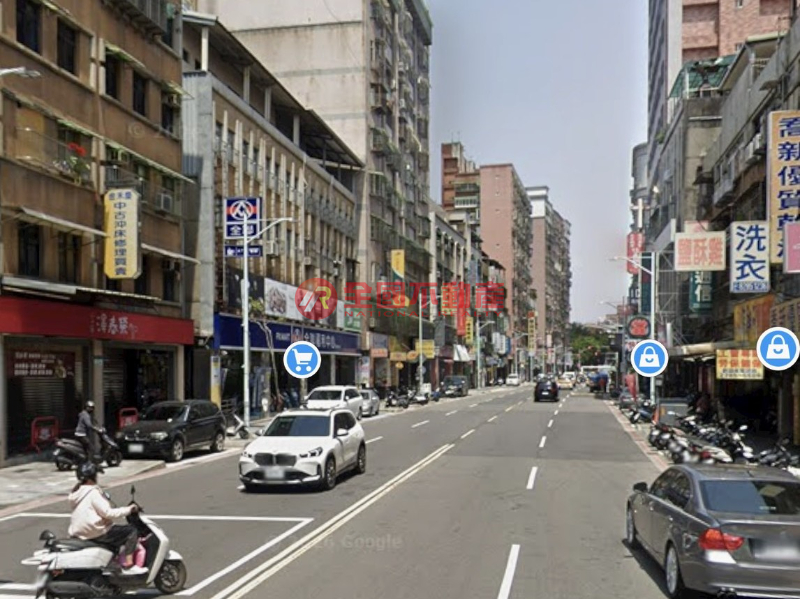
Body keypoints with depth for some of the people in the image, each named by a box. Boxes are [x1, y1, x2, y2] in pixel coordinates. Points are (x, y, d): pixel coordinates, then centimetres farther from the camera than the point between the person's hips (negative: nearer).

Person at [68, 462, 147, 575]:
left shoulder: (76, 492, 11)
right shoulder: (93, 493, -18)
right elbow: (107, 513, -22)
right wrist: (128, 509, -14)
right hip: (96, 533, -10)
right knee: (131, 531, -8)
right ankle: (128, 565, -14)